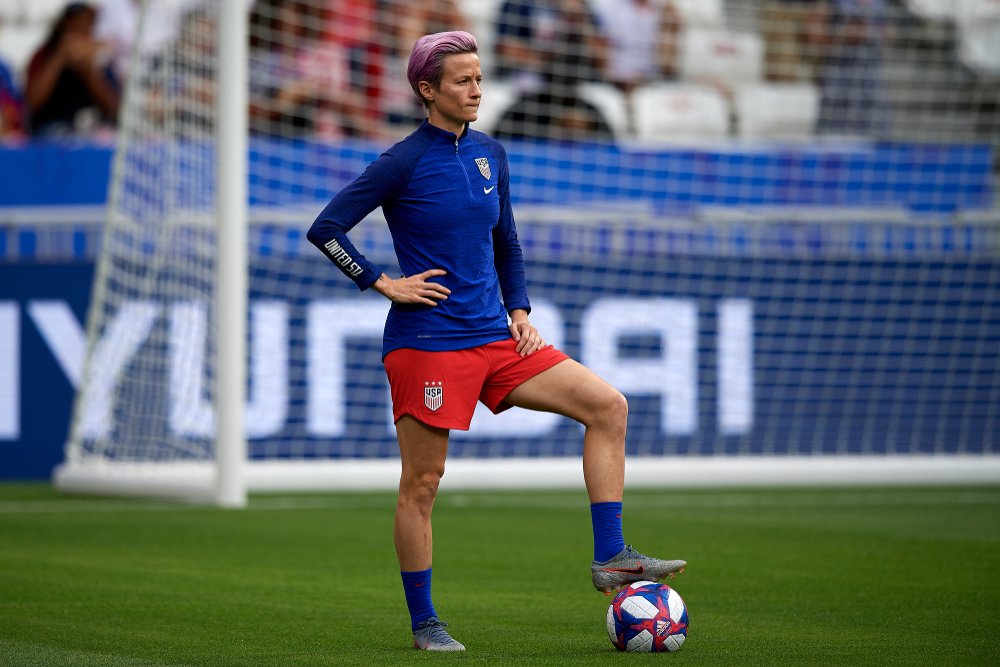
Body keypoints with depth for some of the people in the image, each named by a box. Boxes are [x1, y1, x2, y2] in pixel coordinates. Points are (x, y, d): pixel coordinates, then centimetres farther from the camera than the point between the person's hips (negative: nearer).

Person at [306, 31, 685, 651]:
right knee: (423, 481, -3)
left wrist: (519, 311, 10)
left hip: (493, 336, 7)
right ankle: (424, 624, 10)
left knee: (609, 405, -5)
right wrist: (384, 283, -12)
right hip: (427, 340, -6)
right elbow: (325, 228, -9)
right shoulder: (404, 163, -8)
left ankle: (610, 559, -6)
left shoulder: (491, 155, 11)